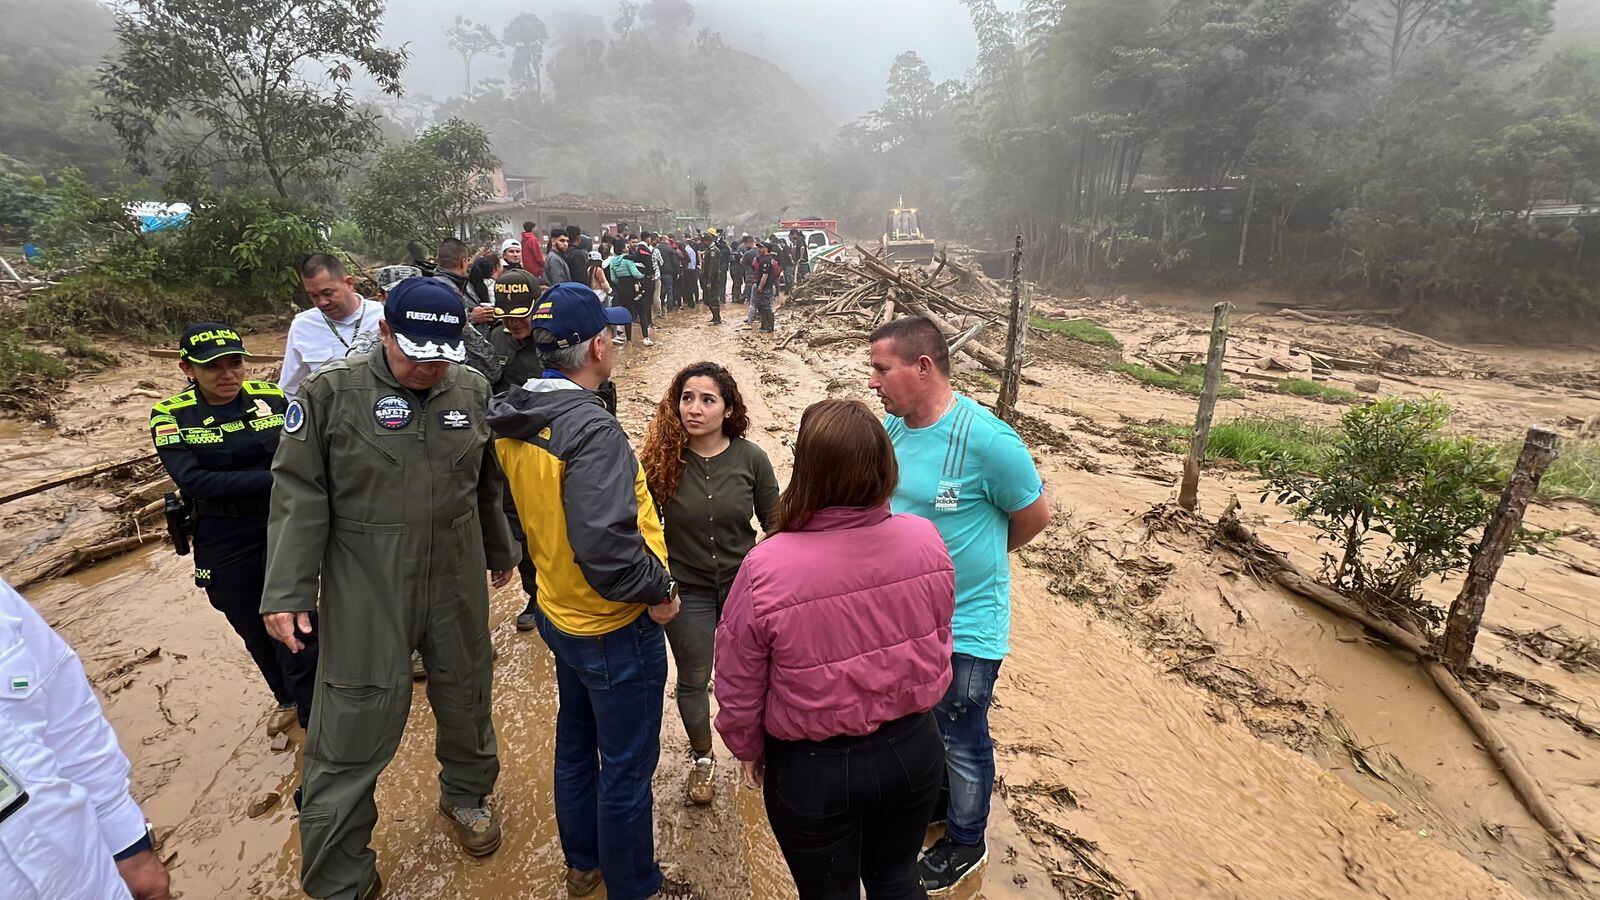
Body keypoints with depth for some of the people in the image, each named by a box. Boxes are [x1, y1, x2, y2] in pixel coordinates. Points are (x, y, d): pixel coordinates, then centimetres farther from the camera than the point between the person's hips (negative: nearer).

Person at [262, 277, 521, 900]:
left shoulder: (472, 388, 1)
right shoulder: (332, 393, -9)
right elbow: (300, 497, -8)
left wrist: (500, 553, 21)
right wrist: (288, 592, -11)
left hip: (457, 582, 4)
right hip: (364, 592, -3)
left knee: (465, 696, 19)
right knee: (353, 729, 4)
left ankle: (466, 792, 48)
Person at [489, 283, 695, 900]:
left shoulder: (512, 420, -2)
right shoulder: (590, 428, -29)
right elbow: (605, 544, -34)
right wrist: (658, 591, -20)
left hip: (560, 612, 9)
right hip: (615, 627, -9)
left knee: (576, 741, 26)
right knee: (626, 766, 12)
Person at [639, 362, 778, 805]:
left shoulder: (751, 458, -14)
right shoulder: (660, 459, -16)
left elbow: (774, 524, -3)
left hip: (743, 586, 1)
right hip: (686, 591, 0)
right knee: (693, 679, 15)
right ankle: (702, 759, 42)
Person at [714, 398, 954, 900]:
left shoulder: (766, 568, -28)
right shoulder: (926, 541, -17)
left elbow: (740, 685, -13)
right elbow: (936, 645, -1)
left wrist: (748, 748, 7)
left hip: (814, 767, -3)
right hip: (913, 749, 3)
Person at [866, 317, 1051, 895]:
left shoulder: (987, 441, -27)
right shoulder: (891, 428, -6)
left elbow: (1034, 516, -11)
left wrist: (976, 559, 3)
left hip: (966, 627, -6)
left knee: (962, 743, 15)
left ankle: (966, 842, 42)